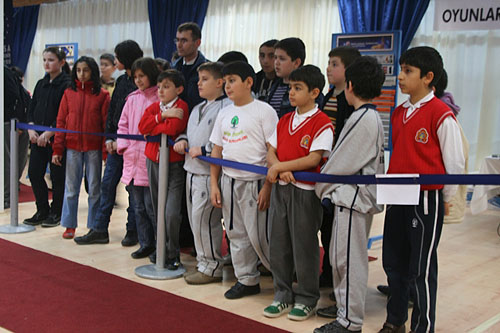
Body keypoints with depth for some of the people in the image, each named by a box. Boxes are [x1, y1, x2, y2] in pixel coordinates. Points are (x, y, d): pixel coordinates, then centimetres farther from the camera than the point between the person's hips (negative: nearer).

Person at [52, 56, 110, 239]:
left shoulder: (102, 95, 0)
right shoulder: (69, 93, 5)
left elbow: (106, 123, -2)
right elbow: (61, 121, 5)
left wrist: (106, 148, -8)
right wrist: (57, 149, 1)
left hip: (94, 148, -2)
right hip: (72, 147, 2)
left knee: (94, 189, 7)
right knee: (71, 189, 7)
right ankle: (69, 225, 17)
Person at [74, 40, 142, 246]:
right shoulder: (121, 81, 12)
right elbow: (112, 110, 14)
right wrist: (109, 138, 4)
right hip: (116, 141, 7)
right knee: (107, 184, 7)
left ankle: (132, 231, 15)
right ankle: (99, 230, 14)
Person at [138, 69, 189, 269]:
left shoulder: (181, 107, -8)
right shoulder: (154, 107, 11)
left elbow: (172, 128, -22)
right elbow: (142, 126, -4)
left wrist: (152, 129, -6)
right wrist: (162, 115, -15)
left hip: (173, 165, -6)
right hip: (153, 162, 6)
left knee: (172, 213, -11)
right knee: (157, 210, 14)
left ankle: (173, 254, 4)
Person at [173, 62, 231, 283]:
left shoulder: (226, 108, -13)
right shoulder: (197, 109, 18)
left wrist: (204, 149, -20)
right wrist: (183, 140, 7)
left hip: (210, 174, -9)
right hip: (192, 171, 10)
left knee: (203, 219, -6)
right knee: (195, 219, 15)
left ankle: (212, 267, 8)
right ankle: (203, 261, 28)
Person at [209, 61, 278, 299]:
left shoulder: (263, 110, -8)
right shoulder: (224, 113, 11)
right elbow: (217, 150, 14)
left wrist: (268, 186, -15)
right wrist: (214, 184, 9)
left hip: (254, 181, -6)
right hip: (229, 180, 7)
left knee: (259, 235, -4)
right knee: (236, 234, 12)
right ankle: (247, 281, 25)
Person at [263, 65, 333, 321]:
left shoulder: (322, 123, -11)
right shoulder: (284, 121, 11)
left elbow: (314, 159, -19)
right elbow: (271, 152, 7)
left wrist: (279, 166, -16)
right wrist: (280, 171, -13)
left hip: (305, 192, -7)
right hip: (280, 188, 7)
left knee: (304, 247, 4)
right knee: (278, 245, 12)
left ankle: (306, 299, 20)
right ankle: (283, 295, 26)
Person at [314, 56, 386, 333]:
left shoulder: (362, 119, -17)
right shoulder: (373, 117, 14)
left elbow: (343, 161, -14)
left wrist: (322, 187, 1)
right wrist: (329, 188, 17)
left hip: (353, 196, -10)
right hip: (359, 194, 10)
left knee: (349, 258, -4)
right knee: (339, 256, 17)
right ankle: (345, 310, 28)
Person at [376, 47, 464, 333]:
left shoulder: (441, 114, -12)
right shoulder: (399, 113, 10)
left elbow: (455, 162, -8)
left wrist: (445, 199, 0)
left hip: (426, 199, -7)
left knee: (422, 269, 2)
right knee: (393, 263, 14)